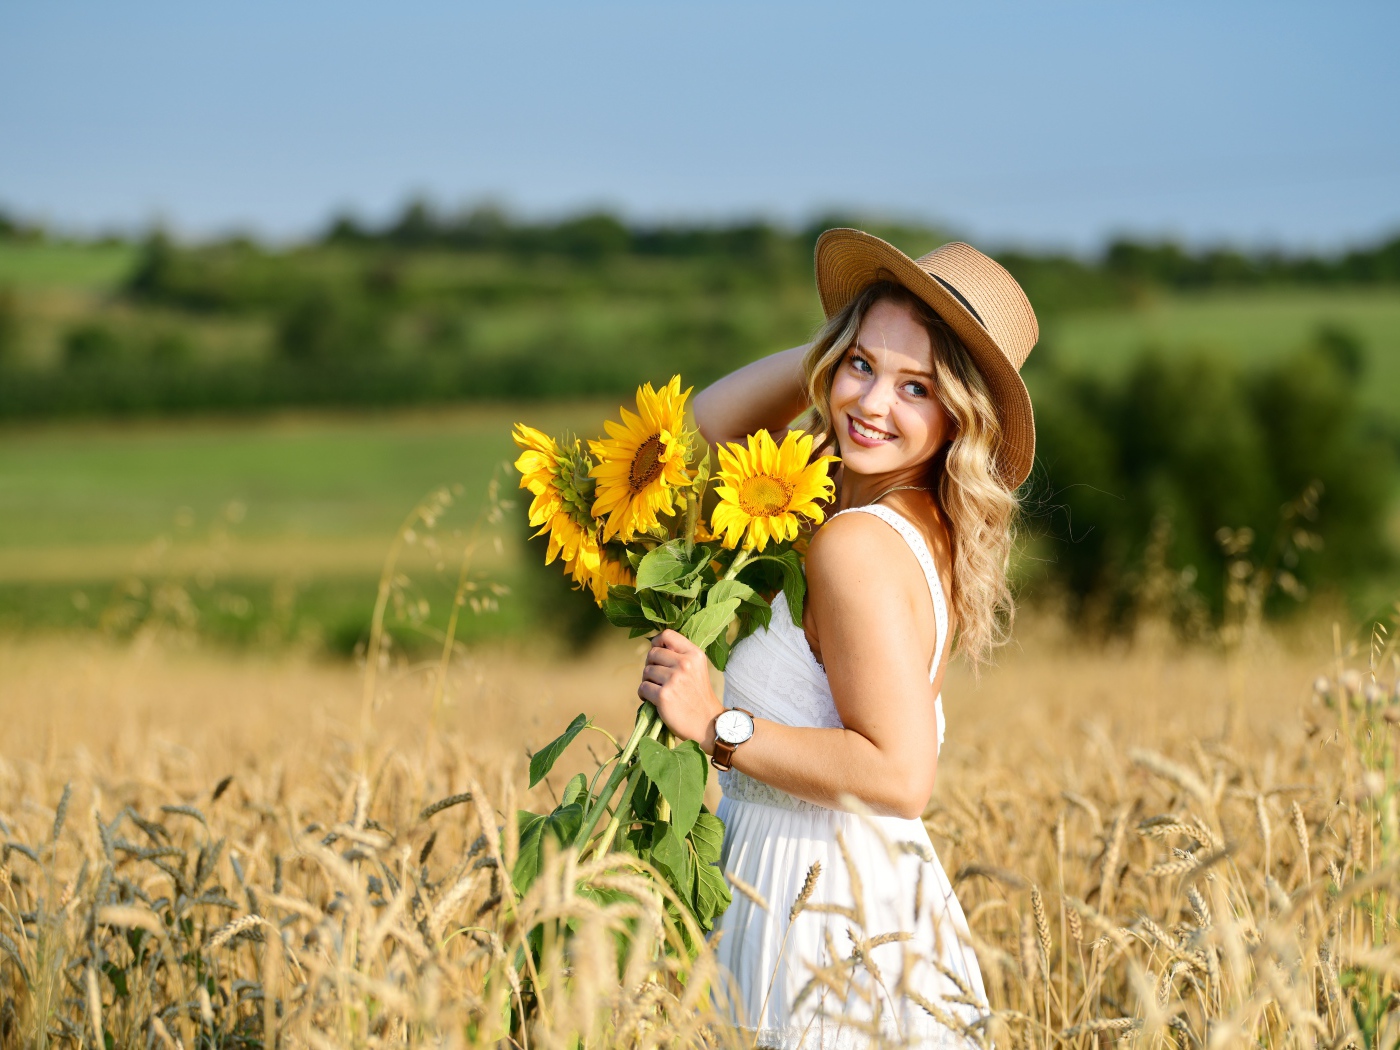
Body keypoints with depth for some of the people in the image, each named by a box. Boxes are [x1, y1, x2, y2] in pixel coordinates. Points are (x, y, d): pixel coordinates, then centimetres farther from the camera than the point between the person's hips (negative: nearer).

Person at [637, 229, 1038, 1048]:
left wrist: (717, 725, -19)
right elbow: (711, 427, 21)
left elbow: (899, 776, -25)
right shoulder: (926, 527, 8)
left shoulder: (857, 545, -18)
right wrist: (833, 347, 7)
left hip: (829, 911, -9)